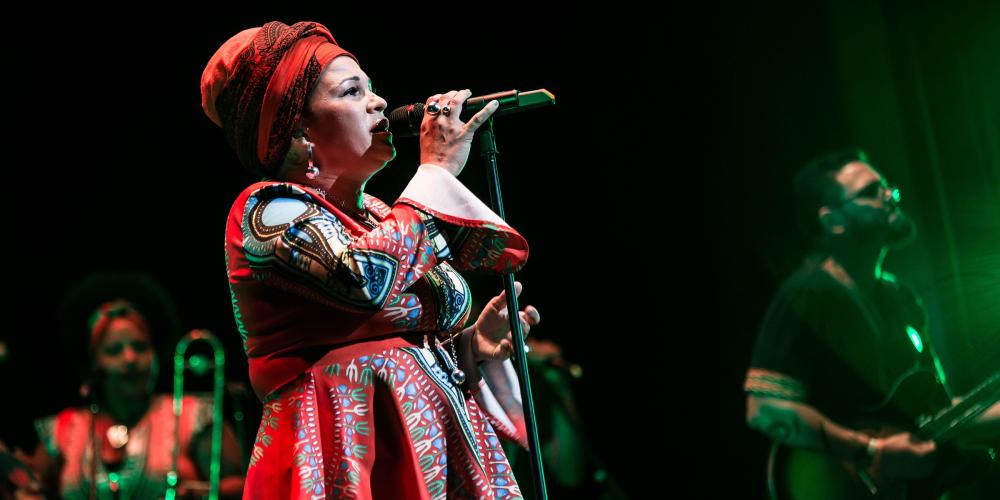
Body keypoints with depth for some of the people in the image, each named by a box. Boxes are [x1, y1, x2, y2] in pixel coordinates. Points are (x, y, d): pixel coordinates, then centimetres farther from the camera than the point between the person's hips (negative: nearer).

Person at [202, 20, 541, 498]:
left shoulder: (383, 217, 13)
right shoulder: (267, 210, -7)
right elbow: (366, 278, -26)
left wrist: (472, 345, -1)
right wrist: (437, 169, -14)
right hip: (355, 459, -7)